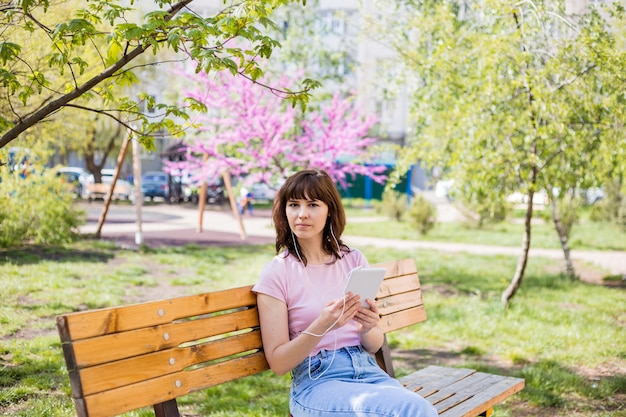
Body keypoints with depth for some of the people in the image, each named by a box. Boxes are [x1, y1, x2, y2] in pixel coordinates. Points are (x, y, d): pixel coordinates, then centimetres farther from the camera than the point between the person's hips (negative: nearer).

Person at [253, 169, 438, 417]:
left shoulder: (354, 260, 8)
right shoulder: (277, 273, -3)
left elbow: (375, 346, 12)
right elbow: (278, 362, -6)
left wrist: (368, 328, -11)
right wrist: (322, 326, -21)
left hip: (368, 371, 5)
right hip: (316, 381, -5)